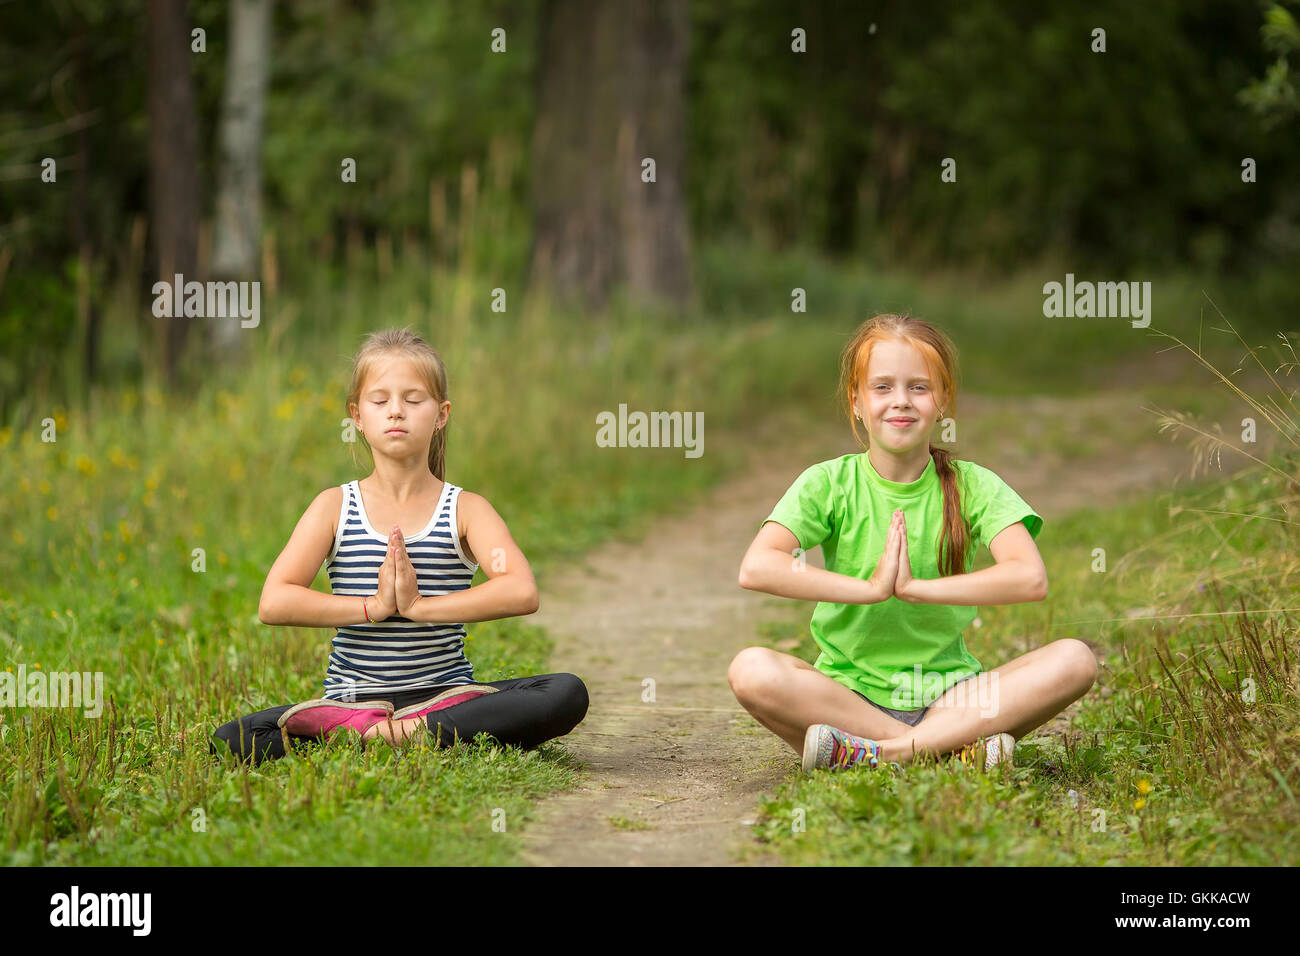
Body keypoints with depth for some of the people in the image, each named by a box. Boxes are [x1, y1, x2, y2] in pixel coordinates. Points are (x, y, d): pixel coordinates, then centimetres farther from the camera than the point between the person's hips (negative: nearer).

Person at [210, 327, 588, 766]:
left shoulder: (465, 509, 3)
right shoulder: (335, 507, 4)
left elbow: (522, 592, -16)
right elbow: (274, 603, -9)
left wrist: (419, 606, -19)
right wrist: (373, 607, -15)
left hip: (446, 693, 1)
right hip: (352, 694, -1)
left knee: (567, 695, -27)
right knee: (232, 742, -25)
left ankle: (410, 732, -29)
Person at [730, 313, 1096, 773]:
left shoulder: (974, 487, 2)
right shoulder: (829, 485, -1)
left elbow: (1031, 578, -16)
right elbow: (756, 567, -19)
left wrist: (914, 587, -22)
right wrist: (870, 588, -24)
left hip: (948, 694, 1)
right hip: (848, 694, -1)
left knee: (1075, 659, -23)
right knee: (751, 670, -31)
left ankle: (880, 751, -30)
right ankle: (953, 747, -28)